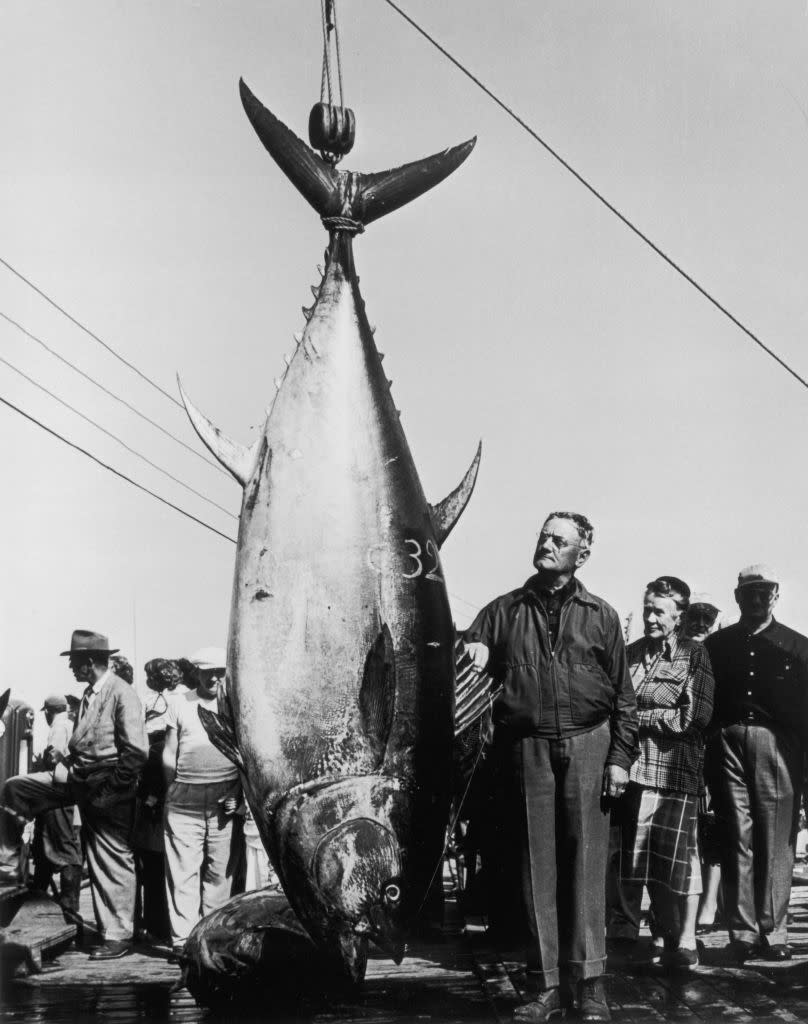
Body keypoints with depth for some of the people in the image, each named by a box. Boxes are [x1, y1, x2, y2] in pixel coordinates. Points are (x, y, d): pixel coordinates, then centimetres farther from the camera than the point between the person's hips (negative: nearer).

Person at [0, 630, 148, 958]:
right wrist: (67, 763, 2)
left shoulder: (122, 694, -17)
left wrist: (111, 789, -20)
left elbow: (136, 751, -22)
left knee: (113, 863, 1)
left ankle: (118, 937, 12)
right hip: (79, 779, 9)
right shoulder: (89, 694, 11)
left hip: (107, 785, -8)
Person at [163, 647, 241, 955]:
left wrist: (236, 792, -3)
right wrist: (173, 792, 3)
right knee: (183, 871, -2)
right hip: (185, 802, 0)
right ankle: (183, 939, 2)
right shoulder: (179, 703, 8)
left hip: (224, 799, 0)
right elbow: (169, 754, 9)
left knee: (220, 870, 3)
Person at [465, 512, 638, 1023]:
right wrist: (471, 657, -11)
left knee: (586, 863, -2)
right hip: (528, 748, 1)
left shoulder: (600, 615, 8)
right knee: (538, 865, 4)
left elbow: (623, 694, 7)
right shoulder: (504, 611, 10)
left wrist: (621, 757, -1)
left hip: (588, 745, -1)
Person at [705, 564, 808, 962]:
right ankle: (742, 933, 7)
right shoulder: (716, 645, 13)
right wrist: (706, 756, 2)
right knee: (736, 841, 2)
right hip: (728, 742, 1)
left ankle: (773, 932, 8)